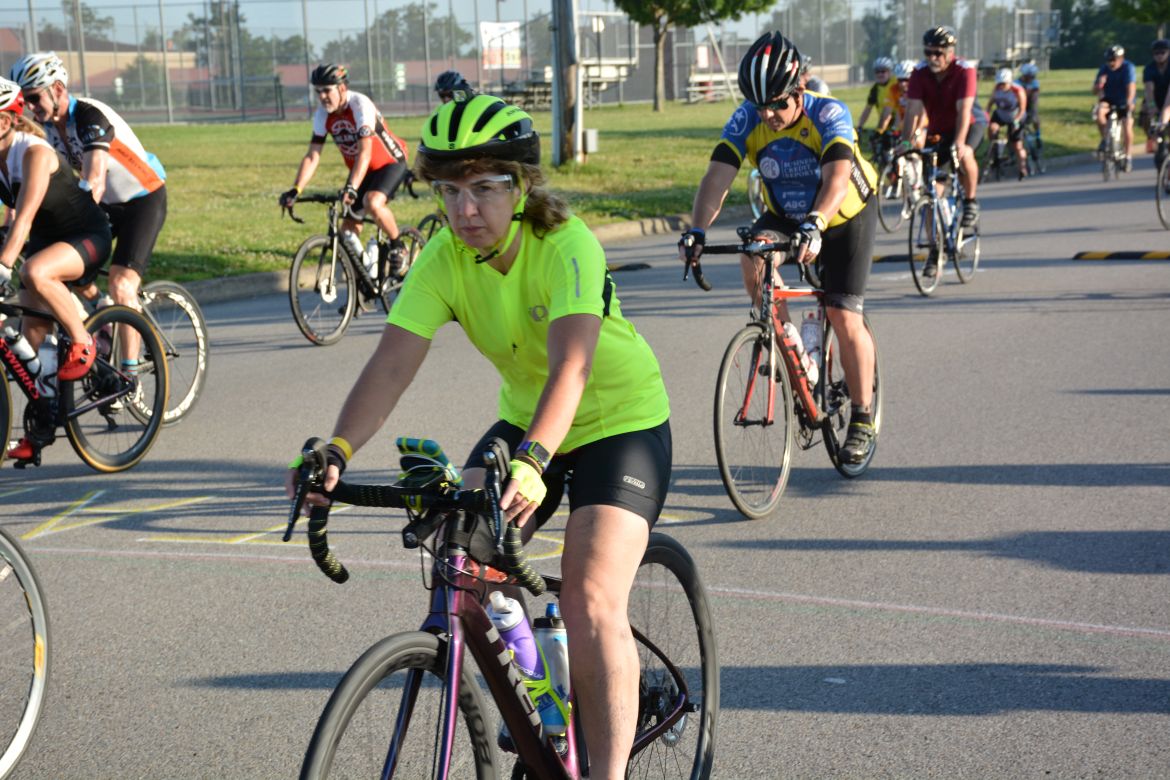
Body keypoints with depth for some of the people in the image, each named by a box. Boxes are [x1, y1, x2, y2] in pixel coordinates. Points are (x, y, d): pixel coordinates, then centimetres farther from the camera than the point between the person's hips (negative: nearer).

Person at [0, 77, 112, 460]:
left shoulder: (34, 152, -25)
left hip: (87, 237, -7)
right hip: (44, 240, 7)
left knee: (35, 273, -38)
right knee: (31, 336, -1)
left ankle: (82, 342, -15)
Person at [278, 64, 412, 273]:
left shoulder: (360, 105, -26)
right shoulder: (322, 114, -9)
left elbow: (365, 152, -37)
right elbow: (312, 156, -10)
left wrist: (351, 187, -49)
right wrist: (296, 190, -24)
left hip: (390, 163, -7)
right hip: (358, 169, 7)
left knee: (372, 203, -34)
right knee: (348, 228, -1)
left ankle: (398, 246, -10)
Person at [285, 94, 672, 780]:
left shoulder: (568, 247, -29)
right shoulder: (444, 258, -15)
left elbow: (571, 367, -43)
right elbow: (392, 364, -24)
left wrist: (532, 461, -59)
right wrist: (336, 452, -40)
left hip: (621, 422, -5)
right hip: (524, 418, 6)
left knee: (591, 603, -20)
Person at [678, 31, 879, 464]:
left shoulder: (829, 115, -30)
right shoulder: (746, 120, -21)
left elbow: (836, 177, -45)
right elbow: (717, 177, -30)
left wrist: (813, 226, -63)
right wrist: (697, 231, -47)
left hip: (846, 216, -3)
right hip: (784, 214, 3)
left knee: (845, 318, -12)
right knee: (753, 257, -28)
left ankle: (863, 417, 8)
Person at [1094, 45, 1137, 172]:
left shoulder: (1128, 68, -16)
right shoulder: (1104, 70, -7)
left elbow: (1131, 87, -30)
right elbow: (1095, 91, -8)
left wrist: (1129, 102, -47)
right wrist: (1099, 85, -32)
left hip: (1124, 104, -2)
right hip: (1109, 101, 2)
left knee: (1127, 127, -17)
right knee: (1100, 111, -31)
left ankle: (1127, 156, 3)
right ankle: (1104, 140, -13)